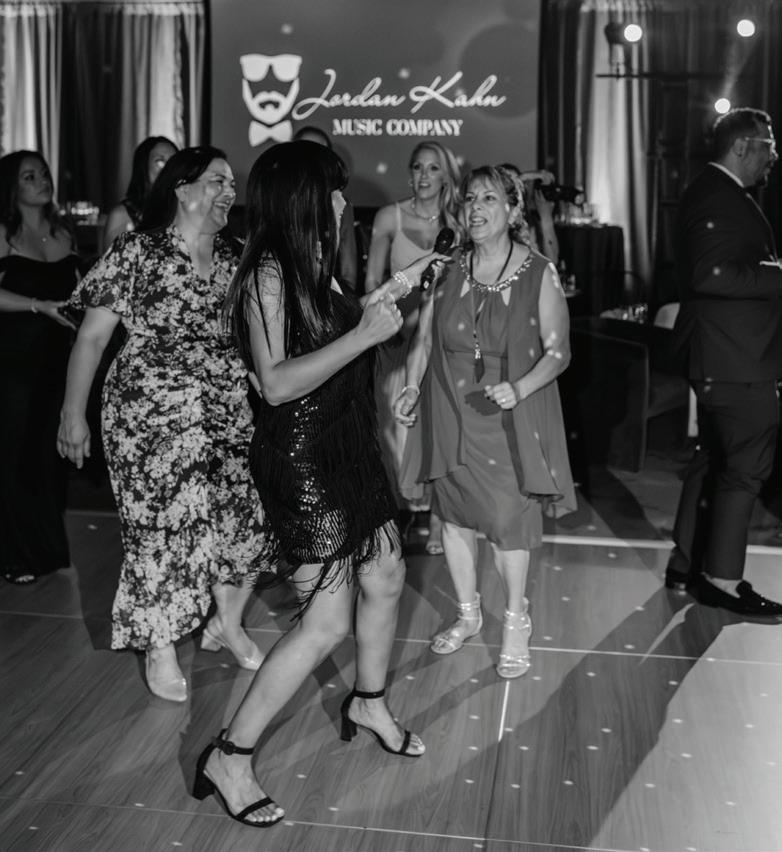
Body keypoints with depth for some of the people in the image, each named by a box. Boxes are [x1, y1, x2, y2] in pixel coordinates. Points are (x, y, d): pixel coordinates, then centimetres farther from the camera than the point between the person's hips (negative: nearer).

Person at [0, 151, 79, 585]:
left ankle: (49, 545, 22)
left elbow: (78, 292, 16)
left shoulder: (62, 232, 12)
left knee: (51, 451, 7)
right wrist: (41, 306, -22)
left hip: (58, 357, 5)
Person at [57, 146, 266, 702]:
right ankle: (161, 650, 22)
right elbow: (92, 338, -4)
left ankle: (227, 624, 31)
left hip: (230, 417, 5)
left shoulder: (235, 258, 8)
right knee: (164, 525, 0)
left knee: (245, 517, 4)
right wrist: (74, 416, -5)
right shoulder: (136, 253, -6)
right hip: (153, 418, -5)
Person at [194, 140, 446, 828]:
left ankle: (369, 704, 42)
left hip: (347, 446, 9)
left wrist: (391, 291, 22)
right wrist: (363, 334, -27)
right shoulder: (267, 273, -18)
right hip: (300, 456, -9)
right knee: (327, 620, -7)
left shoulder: (315, 266, 7)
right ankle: (229, 757, 7)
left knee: (385, 578, 19)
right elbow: (275, 383, -25)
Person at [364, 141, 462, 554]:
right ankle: (402, 502, 20)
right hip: (399, 332, 0)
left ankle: (438, 515, 15)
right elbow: (372, 281, 3)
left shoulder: (458, 224, 2)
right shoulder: (389, 217, 0)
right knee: (398, 423, 2)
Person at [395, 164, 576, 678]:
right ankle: (468, 613, 34)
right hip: (451, 417, 3)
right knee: (455, 516, 12)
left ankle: (516, 621, 26)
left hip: (511, 419, -3)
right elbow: (425, 338, 7)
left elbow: (559, 351, -6)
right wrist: (412, 387, -8)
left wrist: (519, 388, -21)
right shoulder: (446, 270, 0)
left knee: (510, 521, 2)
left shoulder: (540, 274, -8)